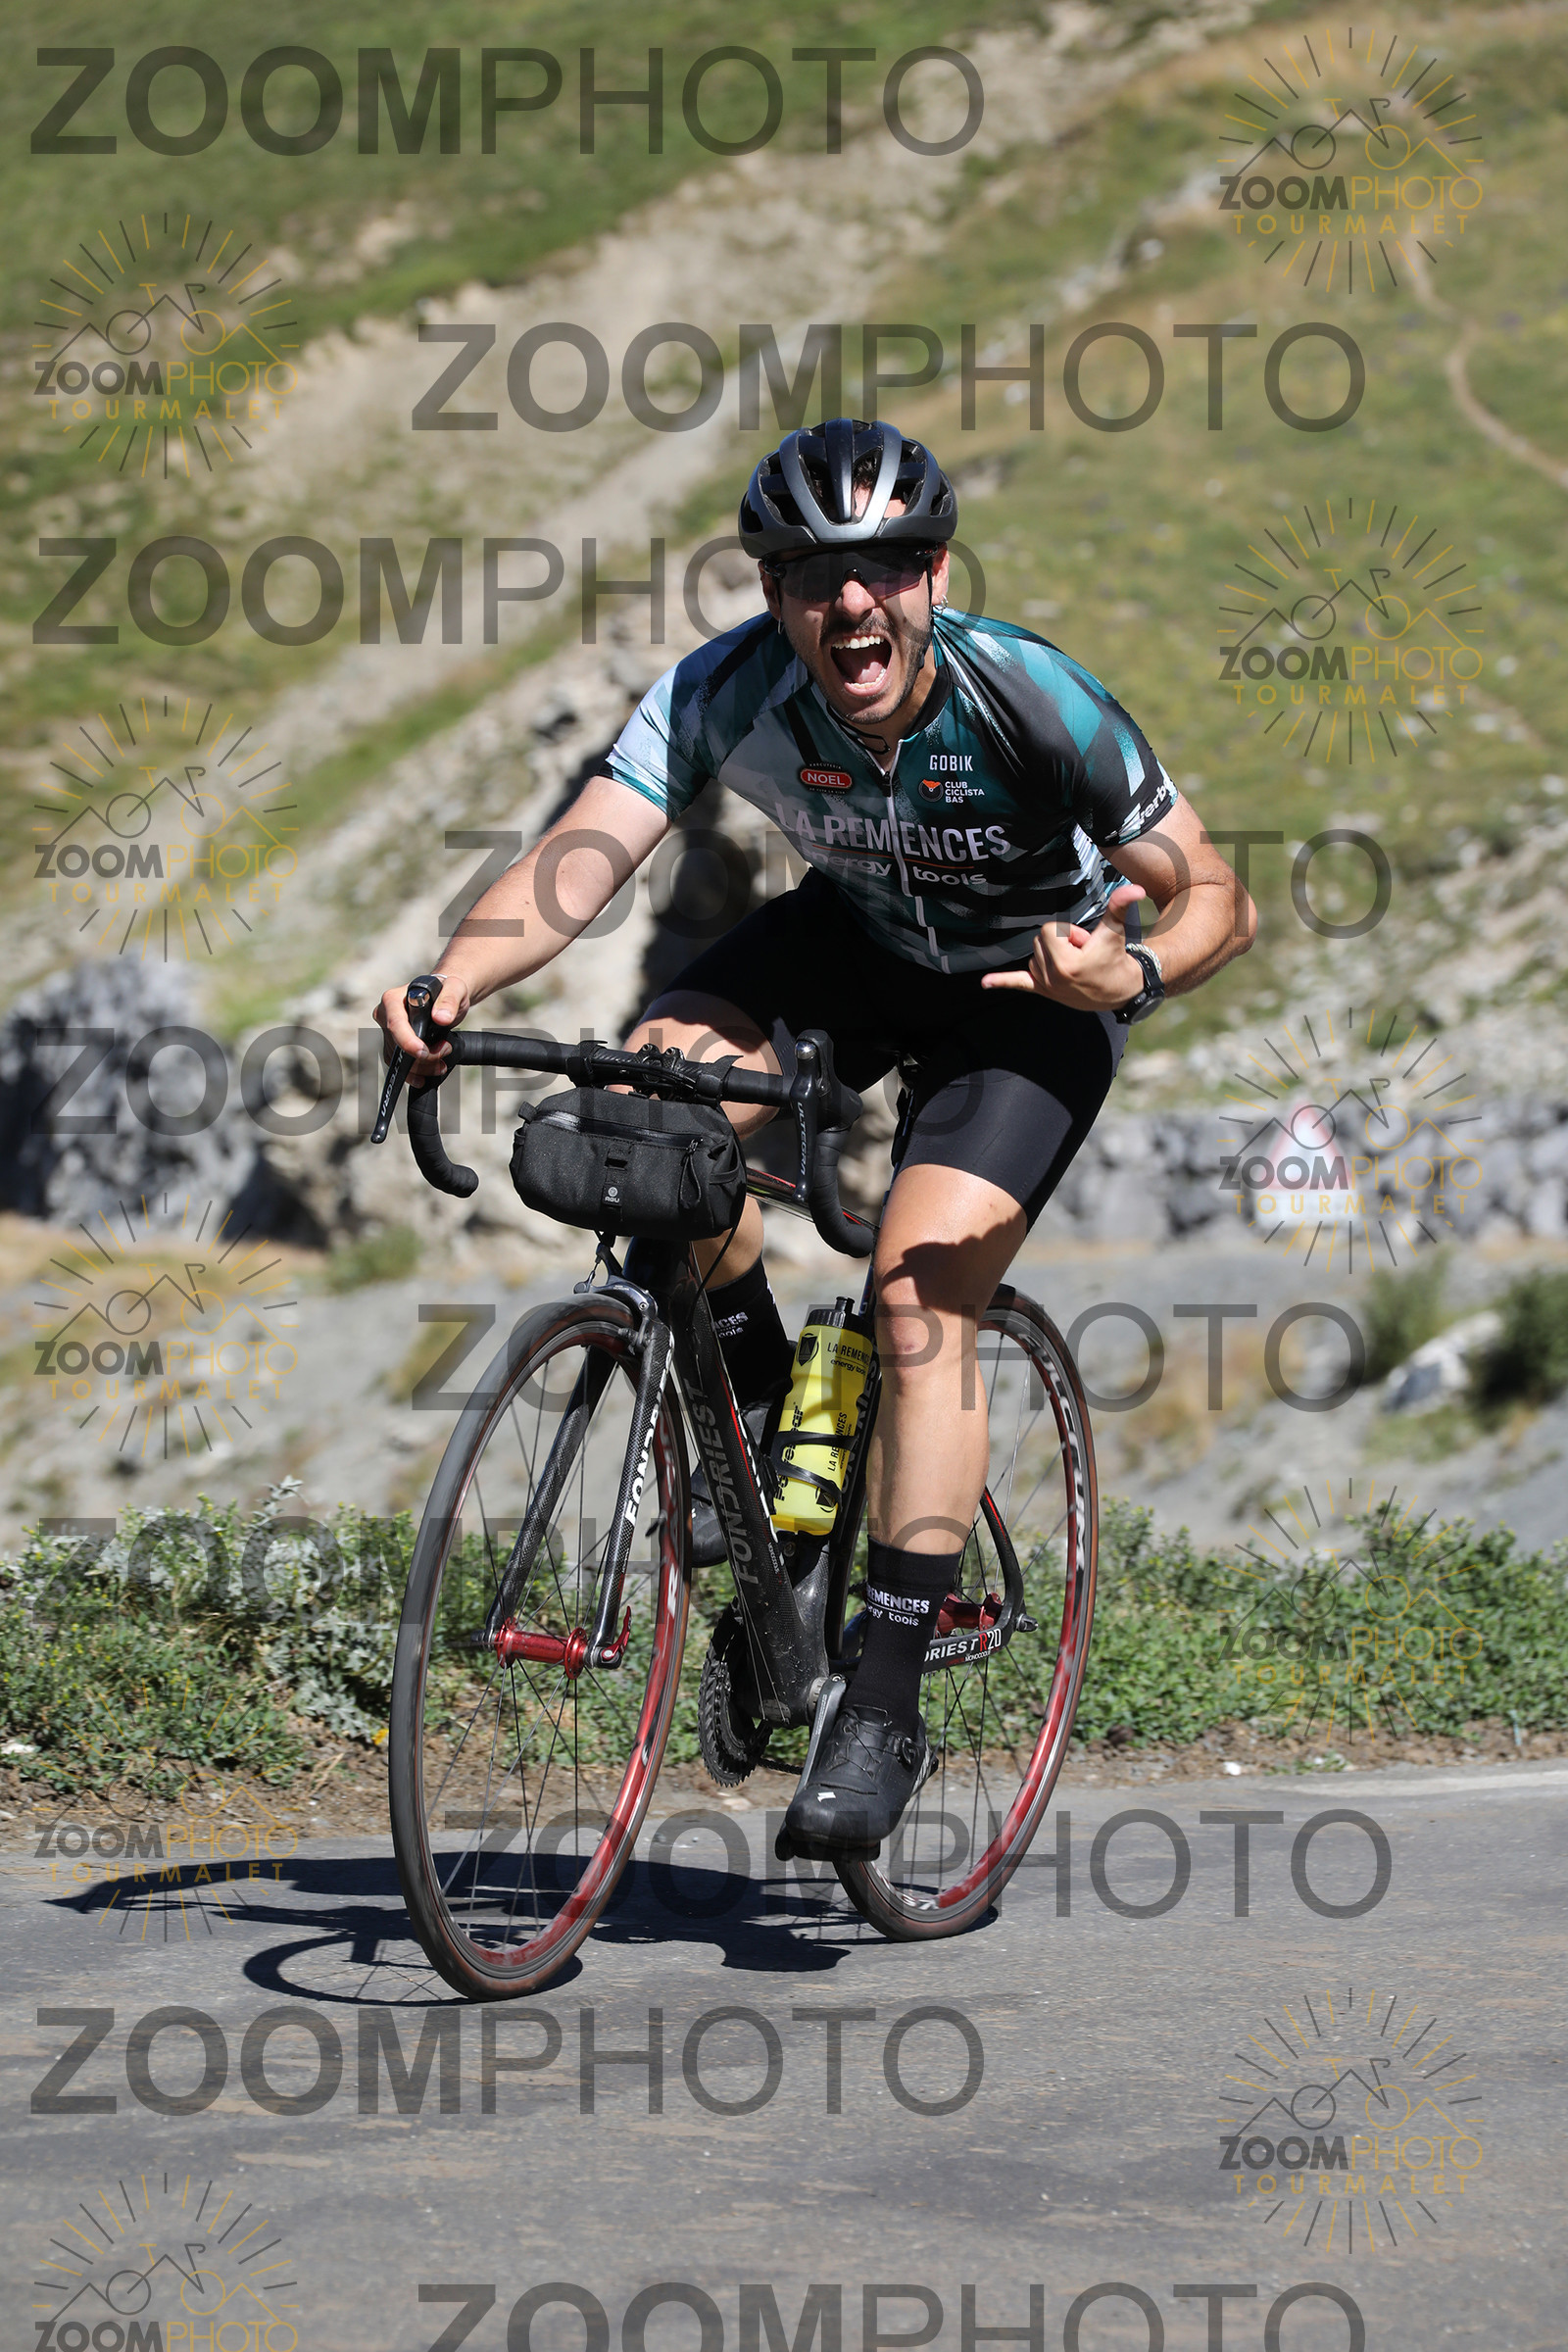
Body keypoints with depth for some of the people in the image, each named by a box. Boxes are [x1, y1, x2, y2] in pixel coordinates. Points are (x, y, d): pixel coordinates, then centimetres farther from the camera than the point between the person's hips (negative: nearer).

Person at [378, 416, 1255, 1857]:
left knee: (920, 1299, -21)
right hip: (855, 939, 4)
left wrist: (1133, 970, -46)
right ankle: (760, 1396, 2)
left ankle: (887, 1710, -14)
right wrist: (455, 980, -54)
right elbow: (579, 860, -35)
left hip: (1030, 983, -3)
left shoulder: (1032, 702, -30)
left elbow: (1217, 898, -23)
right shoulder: (723, 694, -25)